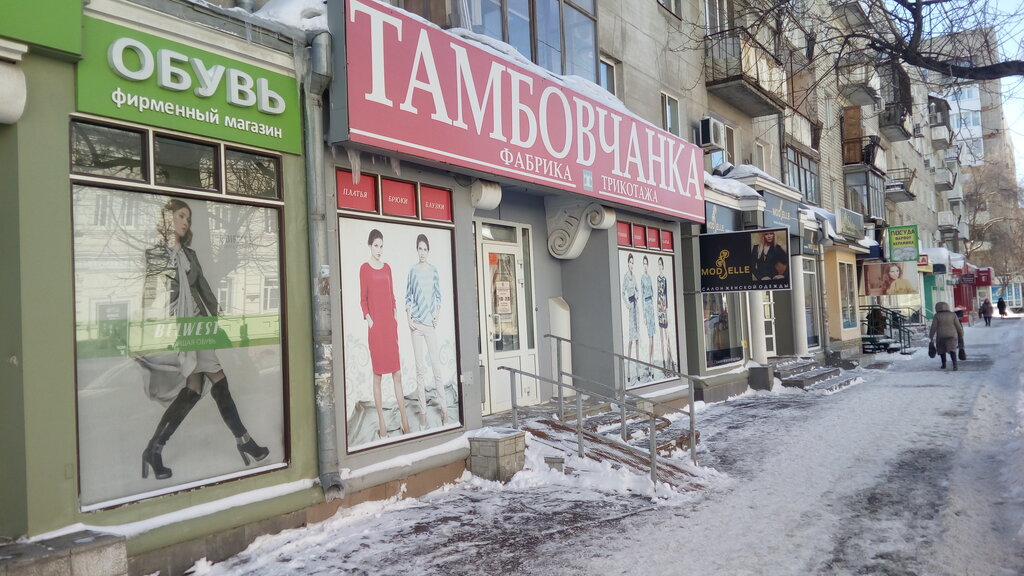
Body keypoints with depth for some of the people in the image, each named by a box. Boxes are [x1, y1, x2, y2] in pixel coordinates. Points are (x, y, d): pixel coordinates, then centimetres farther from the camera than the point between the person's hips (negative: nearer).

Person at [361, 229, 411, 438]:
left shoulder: (387, 268, 14)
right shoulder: (365, 268, 0)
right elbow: (363, 299, -1)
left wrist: (395, 315, 5)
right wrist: (368, 319, -12)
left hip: (390, 325, 5)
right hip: (375, 326, -4)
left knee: (397, 374, 5)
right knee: (377, 374, 2)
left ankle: (405, 421, 8)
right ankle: (381, 422, 8)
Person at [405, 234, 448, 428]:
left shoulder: (434, 270, 7)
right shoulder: (412, 270, 6)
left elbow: (438, 296, 9)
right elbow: (408, 298, 7)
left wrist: (436, 316, -2)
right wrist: (409, 319, -3)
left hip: (430, 323, 0)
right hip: (416, 324, 0)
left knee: (436, 365, -1)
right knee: (420, 368, 3)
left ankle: (444, 408, 5)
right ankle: (423, 410, 8)